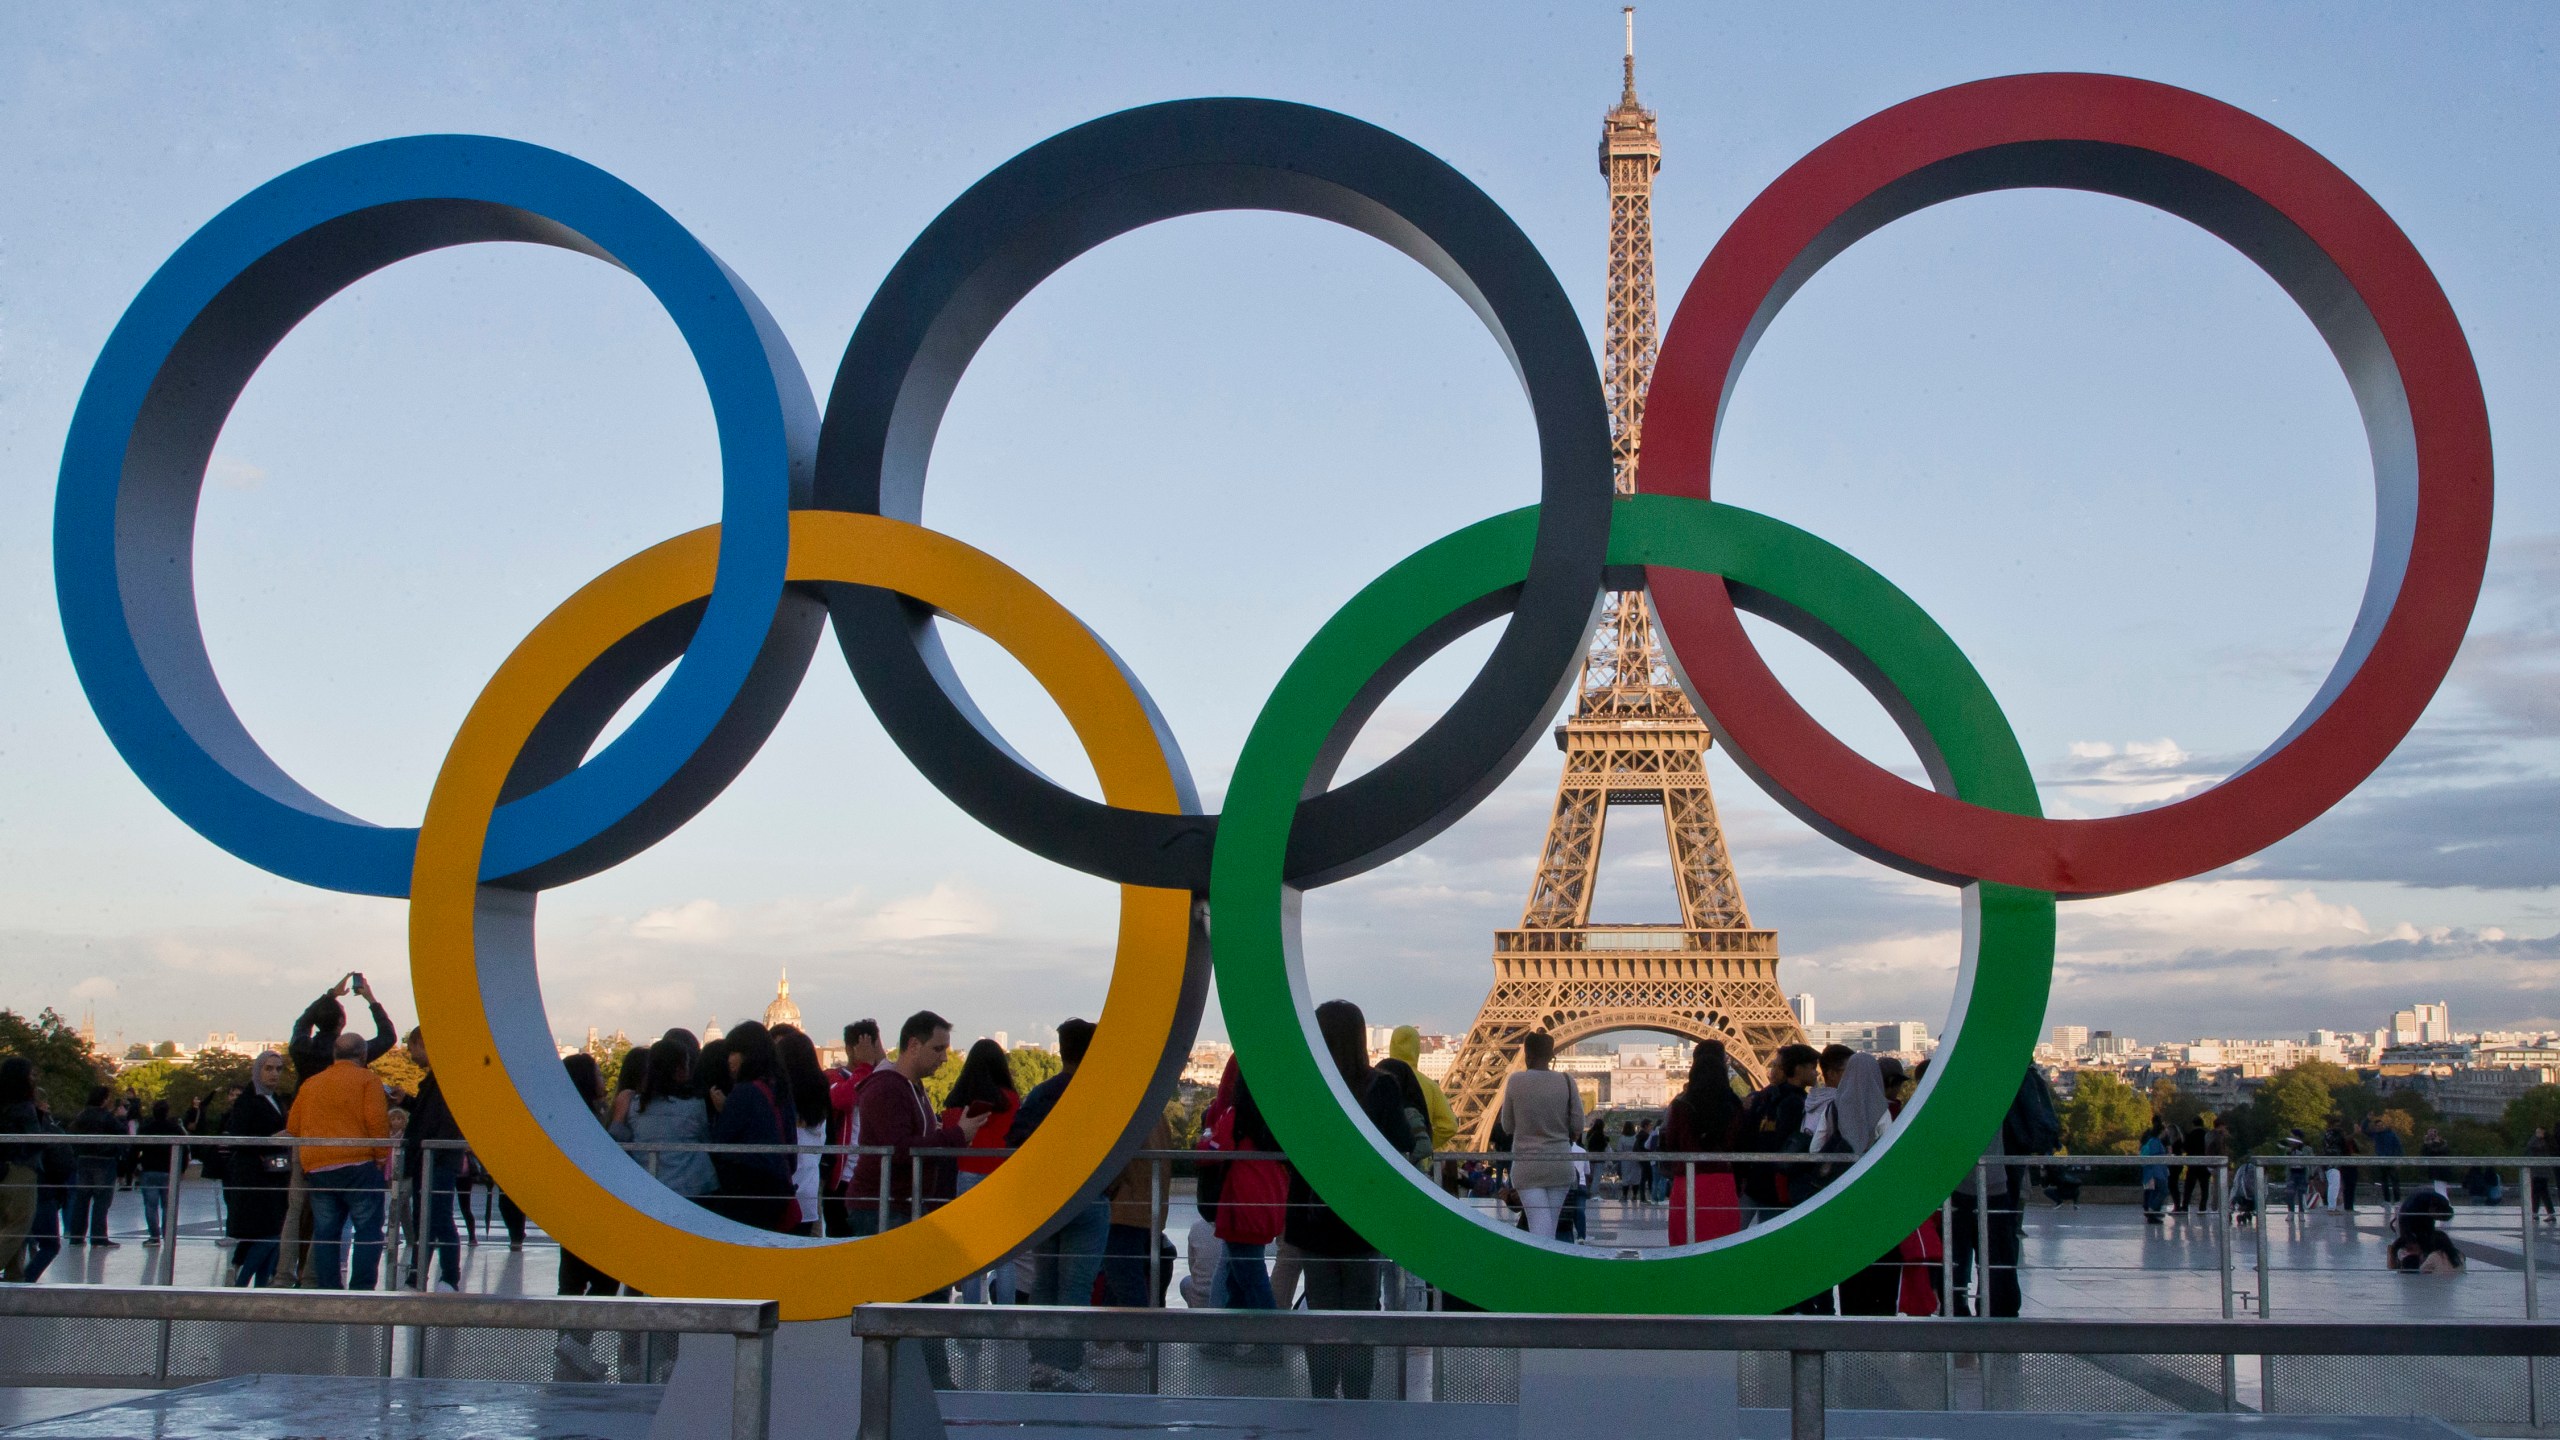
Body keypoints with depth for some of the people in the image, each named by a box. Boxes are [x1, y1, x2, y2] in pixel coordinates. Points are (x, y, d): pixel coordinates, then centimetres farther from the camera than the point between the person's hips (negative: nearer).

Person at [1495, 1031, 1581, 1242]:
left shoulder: (1515, 1081, -5)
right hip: (1560, 1163, 2)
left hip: (1527, 1164, -2)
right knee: (1550, 1228, 14)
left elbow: (1507, 1127, 3)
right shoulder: (1566, 1082, -3)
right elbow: (1577, 1126, 1)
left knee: (1541, 1229, -8)